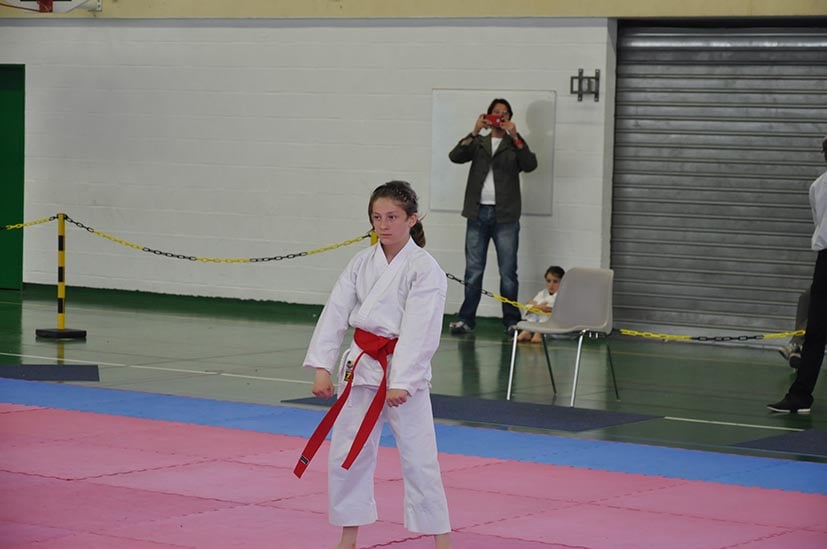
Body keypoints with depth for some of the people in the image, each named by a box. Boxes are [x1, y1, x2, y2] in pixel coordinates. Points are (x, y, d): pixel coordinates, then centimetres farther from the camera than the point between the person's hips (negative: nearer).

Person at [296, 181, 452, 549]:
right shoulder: (362, 264, 6)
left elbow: (420, 331, -16)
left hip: (404, 370, -5)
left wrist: (400, 381, -21)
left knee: (418, 458, -4)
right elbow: (335, 314, 2)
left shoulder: (424, 269, -10)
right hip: (361, 367, 6)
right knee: (347, 454, 10)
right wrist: (322, 367, -7)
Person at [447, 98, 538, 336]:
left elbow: (530, 165, -10)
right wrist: (474, 132, -12)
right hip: (478, 213, 2)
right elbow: (455, 156, -3)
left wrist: (514, 136, -16)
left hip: (505, 215, -2)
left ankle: (511, 321, 4)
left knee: (508, 272, 0)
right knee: (473, 271, 5)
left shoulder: (515, 144, 8)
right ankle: (466, 319, 9)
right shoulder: (478, 143, 13)